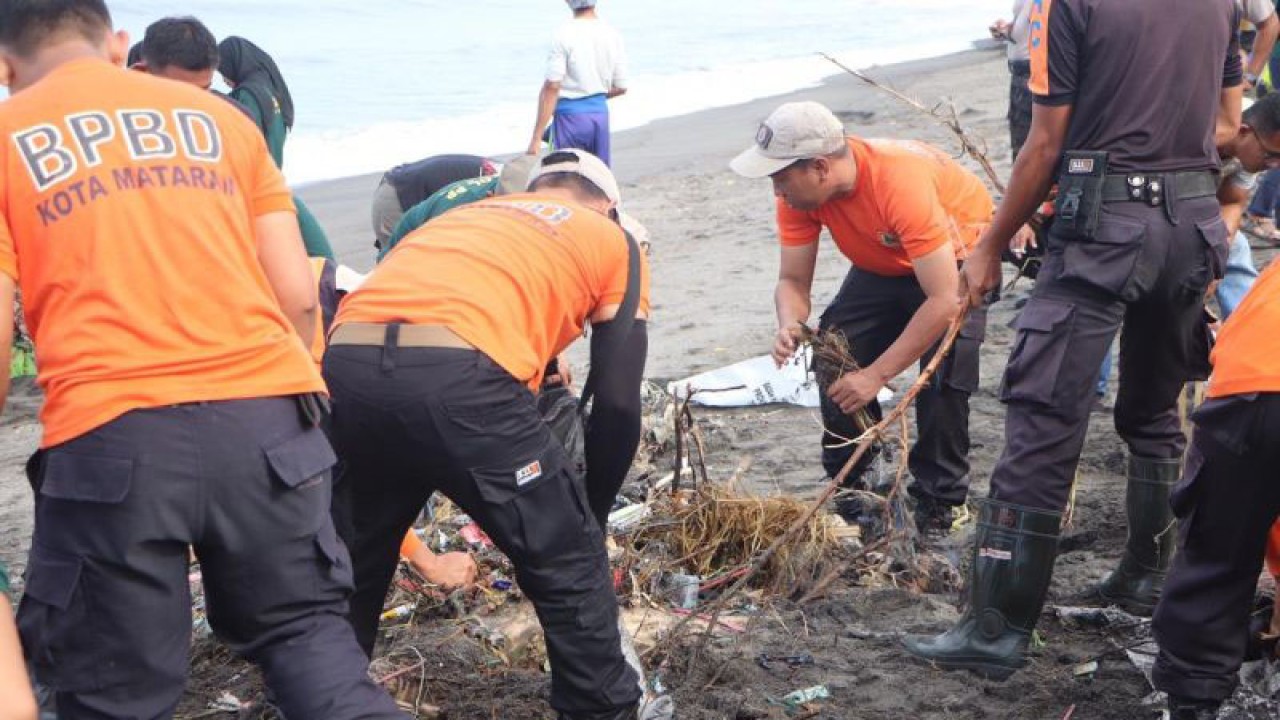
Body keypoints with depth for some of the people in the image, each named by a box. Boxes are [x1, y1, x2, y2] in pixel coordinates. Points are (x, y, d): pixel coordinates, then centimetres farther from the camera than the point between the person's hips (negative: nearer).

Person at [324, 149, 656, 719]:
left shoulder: (467, 214, 37)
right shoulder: (612, 243, 24)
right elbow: (617, 402, 18)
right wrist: (594, 506, 32)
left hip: (344, 363, 6)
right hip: (457, 377, -6)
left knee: (351, 563, 29)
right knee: (568, 562, 13)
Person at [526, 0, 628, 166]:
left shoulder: (563, 35, -13)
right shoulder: (613, 35, 1)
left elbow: (551, 87, -16)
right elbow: (620, 87, 7)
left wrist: (537, 136, -13)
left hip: (570, 115, -5)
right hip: (601, 112, 5)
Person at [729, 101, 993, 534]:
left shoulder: (900, 183, -42)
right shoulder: (799, 190, -22)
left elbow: (943, 302, -42)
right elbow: (793, 279, -14)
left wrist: (877, 375, -40)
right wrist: (790, 327, -38)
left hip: (958, 257, -6)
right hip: (884, 265, 6)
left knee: (942, 374, -23)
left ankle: (939, 502, -4)